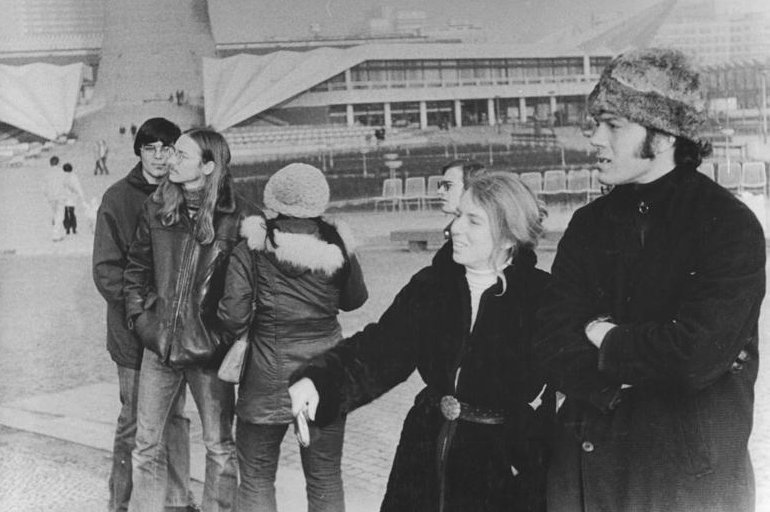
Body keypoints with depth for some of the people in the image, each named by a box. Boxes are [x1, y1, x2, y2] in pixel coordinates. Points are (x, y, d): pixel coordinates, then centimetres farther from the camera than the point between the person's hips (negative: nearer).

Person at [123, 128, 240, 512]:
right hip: (159, 344, 4)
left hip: (209, 348, -4)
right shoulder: (156, 209, 1)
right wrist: (138, 314, 4)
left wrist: (231, 333, -10)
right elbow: (136, 266, 12)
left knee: (219, 447, 9)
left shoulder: (234, 217, -12)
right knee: (146, 444, 12)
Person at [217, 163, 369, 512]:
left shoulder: (254, 247, -10)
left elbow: (232, 314, -14)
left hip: (270, 376, -2)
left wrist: (245, 329, 7)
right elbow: (354, 299, 11)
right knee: (325, 477, 13)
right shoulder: (337, 244, -3)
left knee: (256, 476, 12)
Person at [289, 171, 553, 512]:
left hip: (505, 473, -4)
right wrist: (318, 379, -20)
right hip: (427, 457, 4)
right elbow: (381, 349, -5)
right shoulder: (430, 285, 1)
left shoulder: (540, 296, -12)